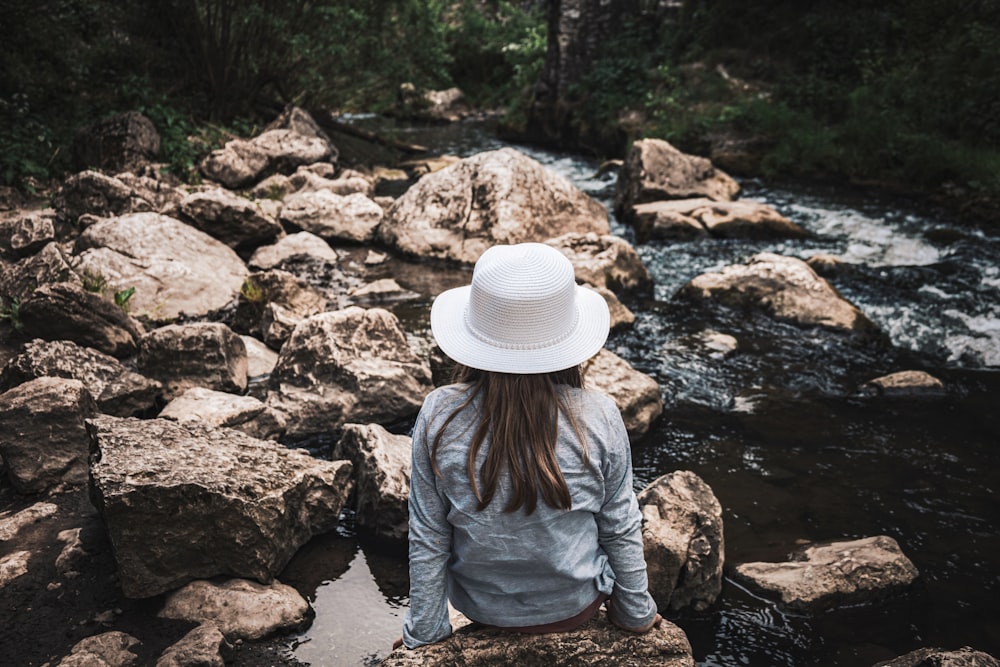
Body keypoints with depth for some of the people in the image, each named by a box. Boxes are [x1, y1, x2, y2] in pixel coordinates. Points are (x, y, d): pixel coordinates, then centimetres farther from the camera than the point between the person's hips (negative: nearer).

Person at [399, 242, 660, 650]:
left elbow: (427, 538, -13)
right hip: (573, 608, -1)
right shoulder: (598, 418, -24)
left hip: (479, 605, 1)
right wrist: (637, 613, 7)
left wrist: (423, 631, 3)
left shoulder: (438, 416, -24)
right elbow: (621, 529, -11)